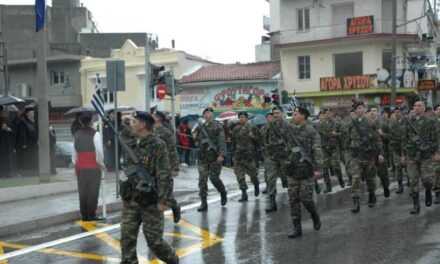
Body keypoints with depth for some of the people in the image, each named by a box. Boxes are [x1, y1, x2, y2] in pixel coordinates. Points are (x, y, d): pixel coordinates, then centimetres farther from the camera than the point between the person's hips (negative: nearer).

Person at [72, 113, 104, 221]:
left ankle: (84, 215, 16)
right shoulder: (95, 134, -11)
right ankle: (91, 215, 3)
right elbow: (99, 152, -13)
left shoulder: (76, 135, 5)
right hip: (93, 167, -5)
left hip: (80, 167, 5)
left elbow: (74, 153, 7)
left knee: (82, 192, 10)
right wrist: (101, 164, 2)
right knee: (92, 192, 1)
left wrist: (75, 164, 17)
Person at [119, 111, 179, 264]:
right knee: (127, 237, 2)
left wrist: (162, 200, -21)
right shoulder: (131, 143, 8)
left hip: (150, 201, -6)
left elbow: (164, 175, -17)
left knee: (154, 240, 1)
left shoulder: (158, 145, -13)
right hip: (131, 200, 6)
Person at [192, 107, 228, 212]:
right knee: (202, 180, -2)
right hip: (203, 157, 4)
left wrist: (221, 154, -21)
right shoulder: (201, 127, 13)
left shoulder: (217, 126, -2)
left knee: (214, 178, -2)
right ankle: (204, 203, 1)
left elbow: (222, 141, -11)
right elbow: (197, 142, 20)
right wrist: (195, 136, -2)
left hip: (215, 157, -4)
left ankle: (223, 193, 28)